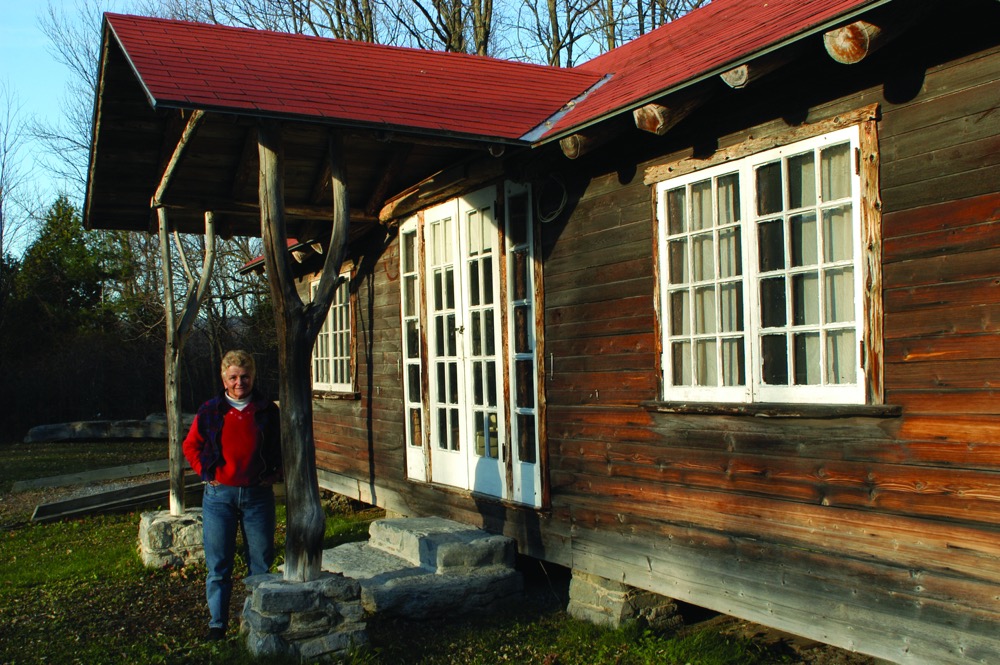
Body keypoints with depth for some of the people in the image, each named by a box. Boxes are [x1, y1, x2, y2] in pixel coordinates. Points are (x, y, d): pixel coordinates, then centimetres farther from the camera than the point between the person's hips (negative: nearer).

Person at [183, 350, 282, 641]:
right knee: (218, 565, 3)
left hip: (258, 494, 1)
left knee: (261, 562, 7)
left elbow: (284, 445, 15)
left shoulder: (267, 411, 2)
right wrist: (206, 472, 0)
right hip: (219, 495, 0)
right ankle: (217, 625, 14)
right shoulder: (210, 411, 1)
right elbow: (190, 446, 12)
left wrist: (275, 473, 4)